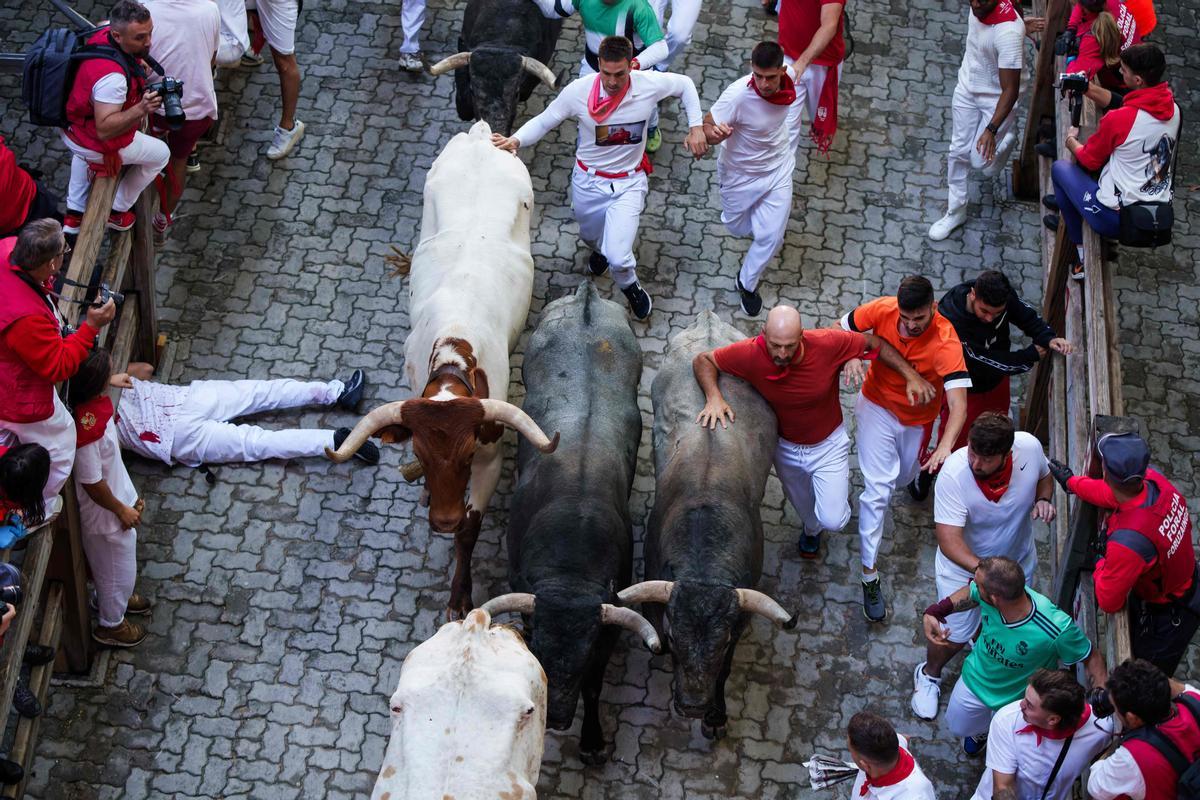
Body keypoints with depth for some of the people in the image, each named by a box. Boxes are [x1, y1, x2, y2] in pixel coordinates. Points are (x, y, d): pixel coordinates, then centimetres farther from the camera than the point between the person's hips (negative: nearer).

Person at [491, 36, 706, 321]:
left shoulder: (649, 84, -21)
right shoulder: (579, 90, -23)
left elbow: (685, 84, -1)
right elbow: (544, 121, -12)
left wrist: (696, 127, -8)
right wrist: (515, 140, -30)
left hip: (628, 184, -2)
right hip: (588, 181, 2)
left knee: (617, 258, -16)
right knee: (591, 237, 29)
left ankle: (630, 285, 22)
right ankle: (600, 248, 70)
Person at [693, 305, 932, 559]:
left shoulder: (828, 343, -34)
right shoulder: (751, 353, -34)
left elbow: (874, 342, -18)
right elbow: (703, 360, -21)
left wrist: (911, 375, -17)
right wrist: (714, 397, -39)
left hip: (828, 443, -2)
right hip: (785, 446, 2)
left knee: (833, 520, -7)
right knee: (803, 504, 28)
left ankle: (840, 485, 30)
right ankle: (811, 531, 66)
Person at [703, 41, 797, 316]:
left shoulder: (789, 76, -23)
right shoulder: (738, 95, -37)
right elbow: (707, 126, -26)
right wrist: (715, 133, -52)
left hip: (777, 169, 3)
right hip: (740, 172, -3)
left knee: (771, 236, 2)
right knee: (738, 227, 20)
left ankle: (747, 284, 28)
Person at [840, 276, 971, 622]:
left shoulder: (946, 343, -34)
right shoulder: (883, 309, -26)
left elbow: (958, 403, -42)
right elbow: (843, 329, -8)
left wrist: (945, 446, -57)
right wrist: (851, 357, -30)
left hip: (917, 418, 1)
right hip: (878, 406, 0)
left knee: (903, 478, 25)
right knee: (878, 489, -11)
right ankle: (869, 575, -4)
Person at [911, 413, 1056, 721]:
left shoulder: (1029, 447, -28)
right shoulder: (953, 473, -40)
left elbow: (1044, 476, -3)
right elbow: (949, 540, -41)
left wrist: (1043, 499, -25)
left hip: (1018, 559, 4)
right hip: (964, 565, -4)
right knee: (954, 635, 11)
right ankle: (929, 674, 44)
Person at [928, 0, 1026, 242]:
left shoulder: (1008, 33, -39)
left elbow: (1010, 89, -34)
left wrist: (991, 130, -39)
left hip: (996, 98, -6)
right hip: (967, 88, 6)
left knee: (980, 160, -3)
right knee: (958, 151, 12)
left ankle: (1008, 135, 31)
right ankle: (955, 210, 29)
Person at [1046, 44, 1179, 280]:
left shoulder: (1118, 120, -23)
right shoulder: (1173, 109, -2)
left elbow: (1089, 160, -4)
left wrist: (1071, 141, 16)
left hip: (1116, 219, -7)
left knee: (1060, 168, 16)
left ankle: (1081, 253, 18)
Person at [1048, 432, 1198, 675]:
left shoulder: (1128, 541, -45)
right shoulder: (1153, 479, -23)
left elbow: (1108, 602, -27)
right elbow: (1113, 492, 4)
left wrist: (1102, 564, -9)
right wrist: (1071, 482, 19)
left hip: (1165, 621, -8)